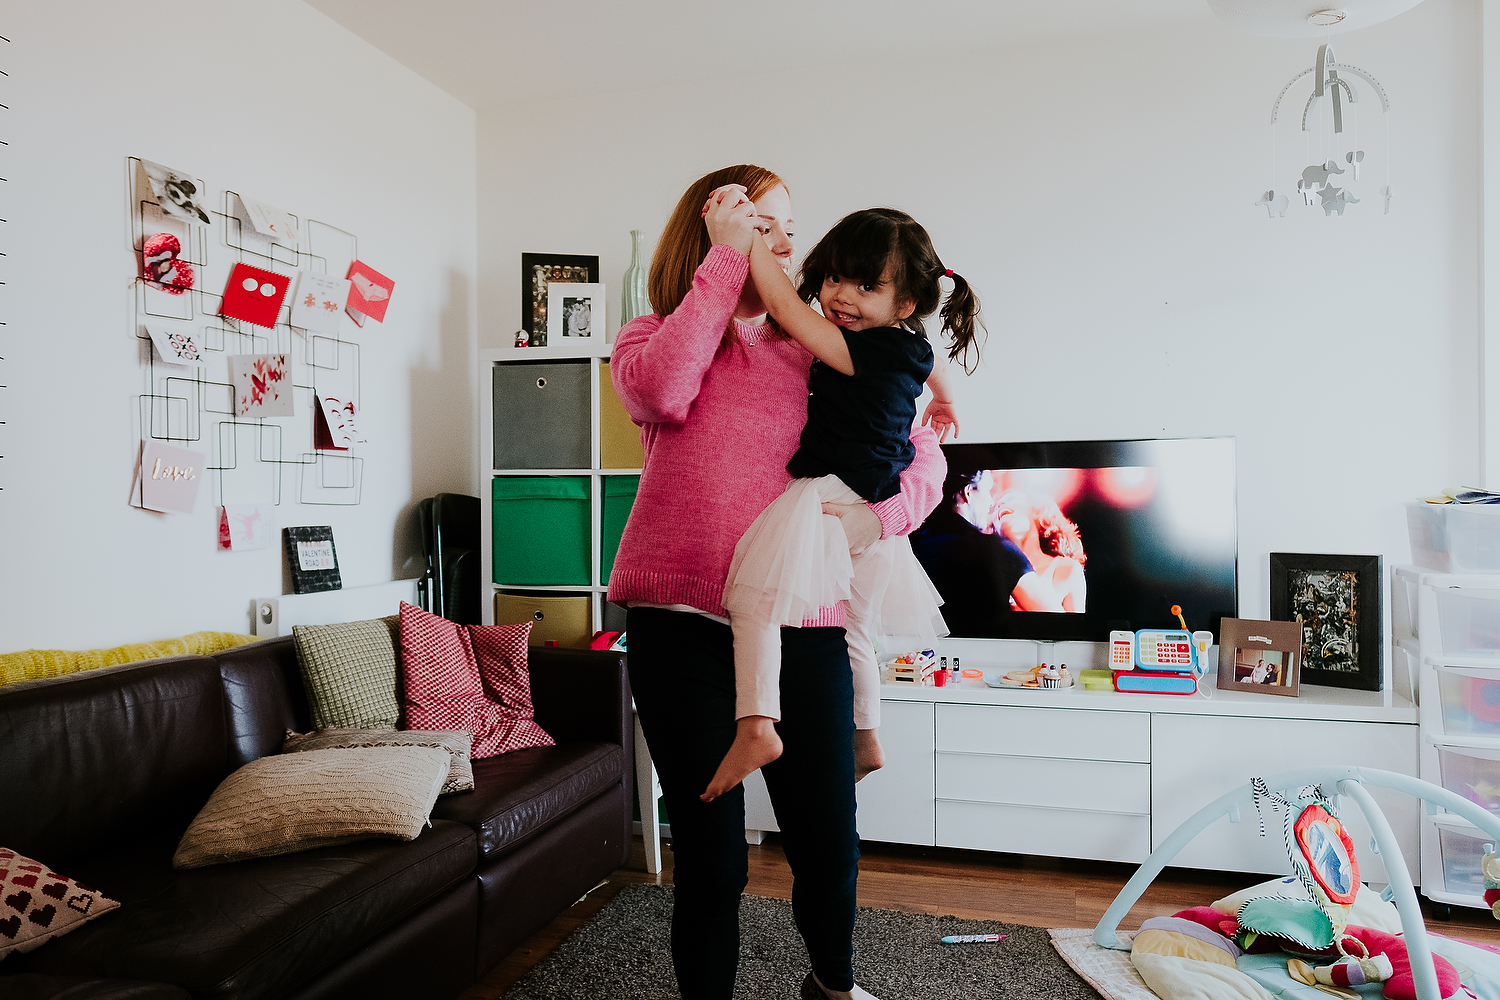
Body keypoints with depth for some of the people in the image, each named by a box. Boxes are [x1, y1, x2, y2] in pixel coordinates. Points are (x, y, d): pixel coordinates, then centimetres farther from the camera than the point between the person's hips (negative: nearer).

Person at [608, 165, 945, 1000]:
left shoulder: (817, 355, 13)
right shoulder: (650, 337, 10)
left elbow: (925, 456, 11)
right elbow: (663, 390, -15)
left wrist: (880, 515, -10)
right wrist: (727, 254, -8)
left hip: (802, 623, 2)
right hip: (683, 620, -1)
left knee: (829, 842, 9)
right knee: (710, 849, 6)